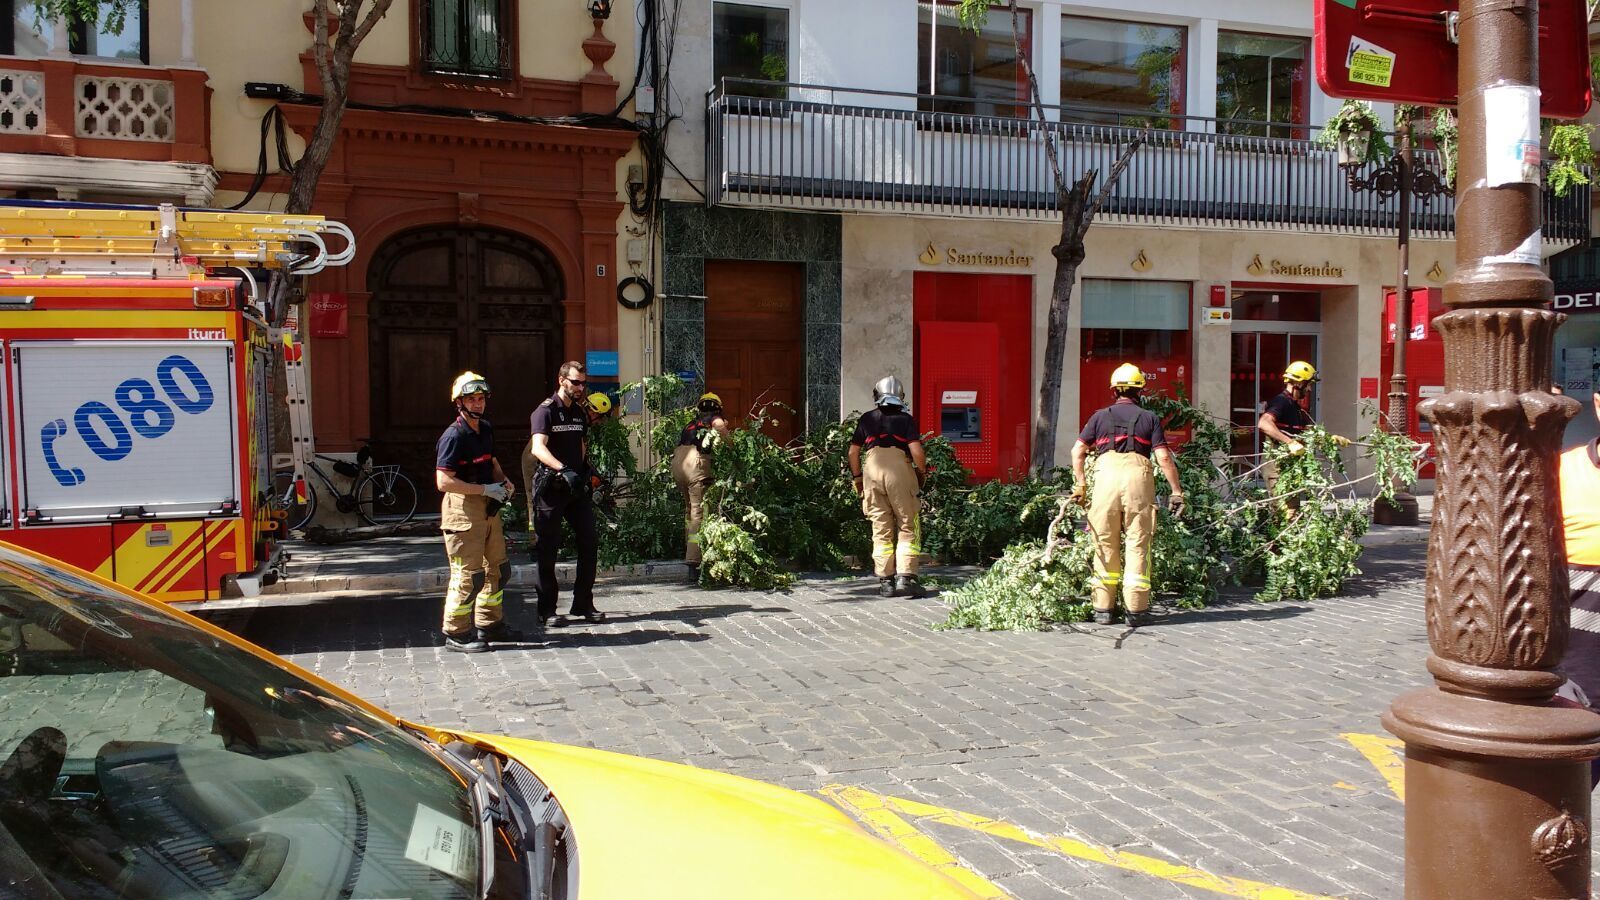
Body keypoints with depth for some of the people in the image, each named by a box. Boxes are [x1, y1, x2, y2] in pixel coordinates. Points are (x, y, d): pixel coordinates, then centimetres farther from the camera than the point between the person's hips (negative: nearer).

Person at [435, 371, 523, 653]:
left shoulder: (486, 428, 11)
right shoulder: (453, 436, -16)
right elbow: (444, 481, -23)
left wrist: (504, 481, 5)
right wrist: (486, 489, -20)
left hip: (488, 507, 9)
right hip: (463, 508, -9)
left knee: (497, 569, 16)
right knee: (468, 575, -6)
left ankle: (489, 625, 30)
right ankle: (456, 634, 5)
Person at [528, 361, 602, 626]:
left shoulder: (580, 412, 13)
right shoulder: (546, 411, -9)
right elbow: (538, 449, -24)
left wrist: (584, 471, 13)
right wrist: (563, 470, -38)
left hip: (577, 487, 6)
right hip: (551, 487, -6)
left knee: (589, 544, 3)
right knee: (548, 550, 1)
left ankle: (583, 604, 13)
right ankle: (547, 610, 10)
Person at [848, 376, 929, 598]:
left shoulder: (867, 419, 16)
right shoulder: (905, 419, 7)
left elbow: (853, 451, 15)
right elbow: (916, 451, -4)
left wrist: (857, 477, 26)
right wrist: (922, 471, 12)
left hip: (872, 471, 3)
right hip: (900, 470, -3)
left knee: (881, 528, 10)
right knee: (908, 526, 5)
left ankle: (885, 581, 11)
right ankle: (905, 578, -4)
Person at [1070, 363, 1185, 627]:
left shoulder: (1100, 416, 18)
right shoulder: (1149, 418, 14)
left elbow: (1077, 451, 9)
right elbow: (1164, 458, 5)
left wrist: (1079, 485, 13)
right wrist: (1177, 492, 8)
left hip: (1106, 474, 1)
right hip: (1138, 476, -1)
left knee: (1105, 544, 8)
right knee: (1138, 544, 3)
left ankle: (1103, 608, 11)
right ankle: (1136, 609, 3)